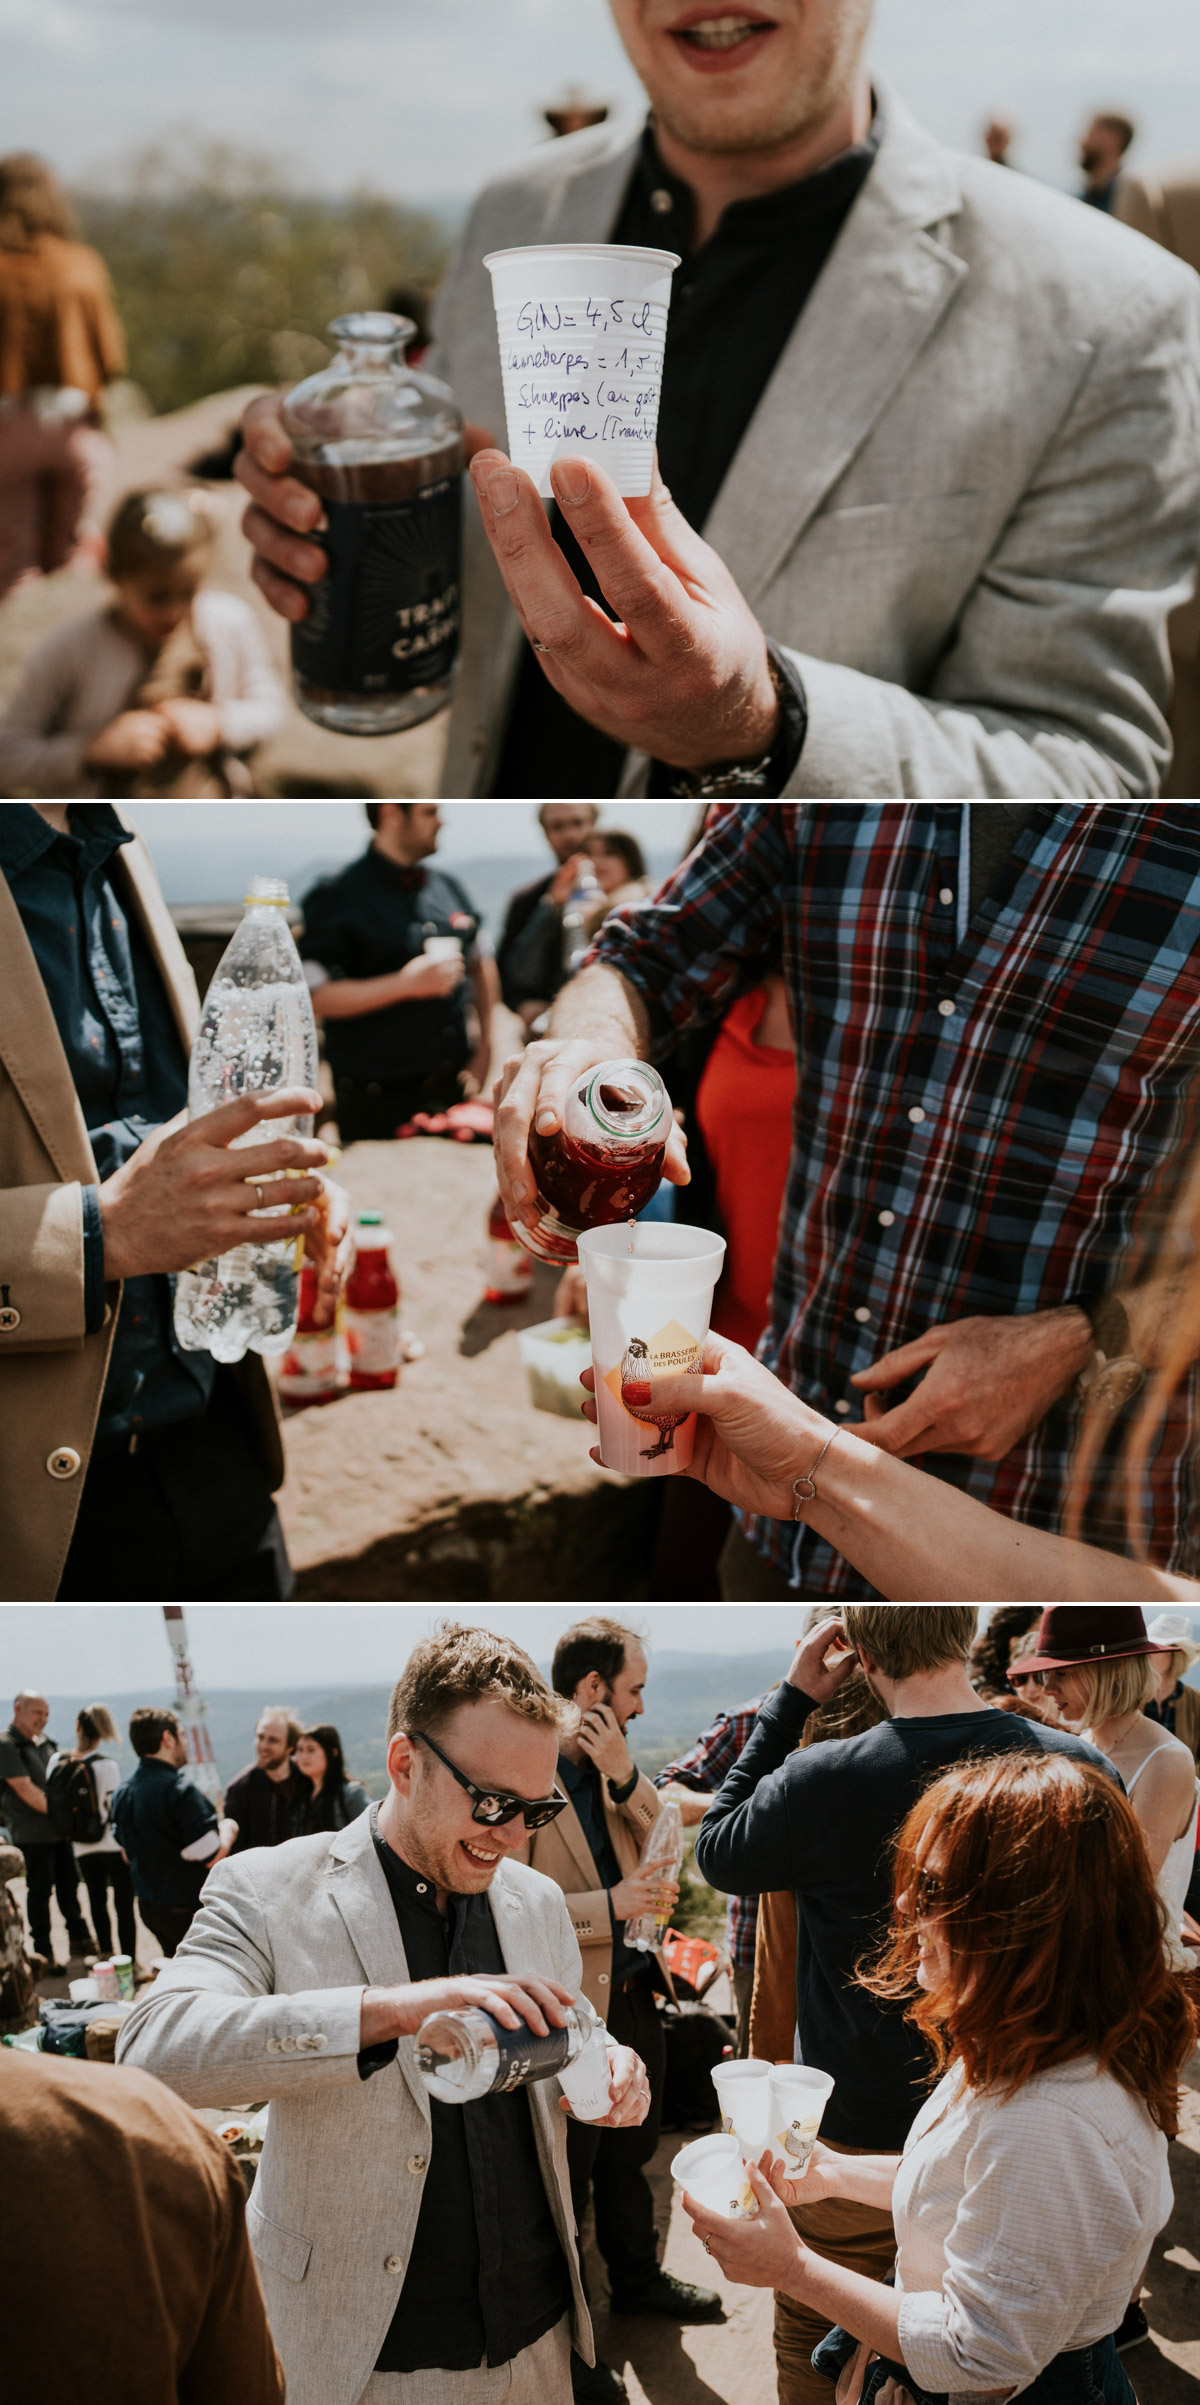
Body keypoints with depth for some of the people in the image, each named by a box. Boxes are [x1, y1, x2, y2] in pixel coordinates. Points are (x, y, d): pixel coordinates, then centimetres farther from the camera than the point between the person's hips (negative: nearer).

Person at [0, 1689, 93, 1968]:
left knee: (68, 1883, 14)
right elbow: (25, 1789, -18)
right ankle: (43, 1953, 8)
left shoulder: (45, 1742, 13)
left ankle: (79, 1940, 26)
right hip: (32, 1834, -7)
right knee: (40, 1890, -1)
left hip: (60, 1830, 7)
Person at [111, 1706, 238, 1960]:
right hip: (187, 1908, -8)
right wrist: (228, 1830, -2)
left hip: (148, 1906, 8)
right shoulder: (179, 1789, -22)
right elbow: (212, 1856, -22)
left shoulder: (123, 1793, 6)